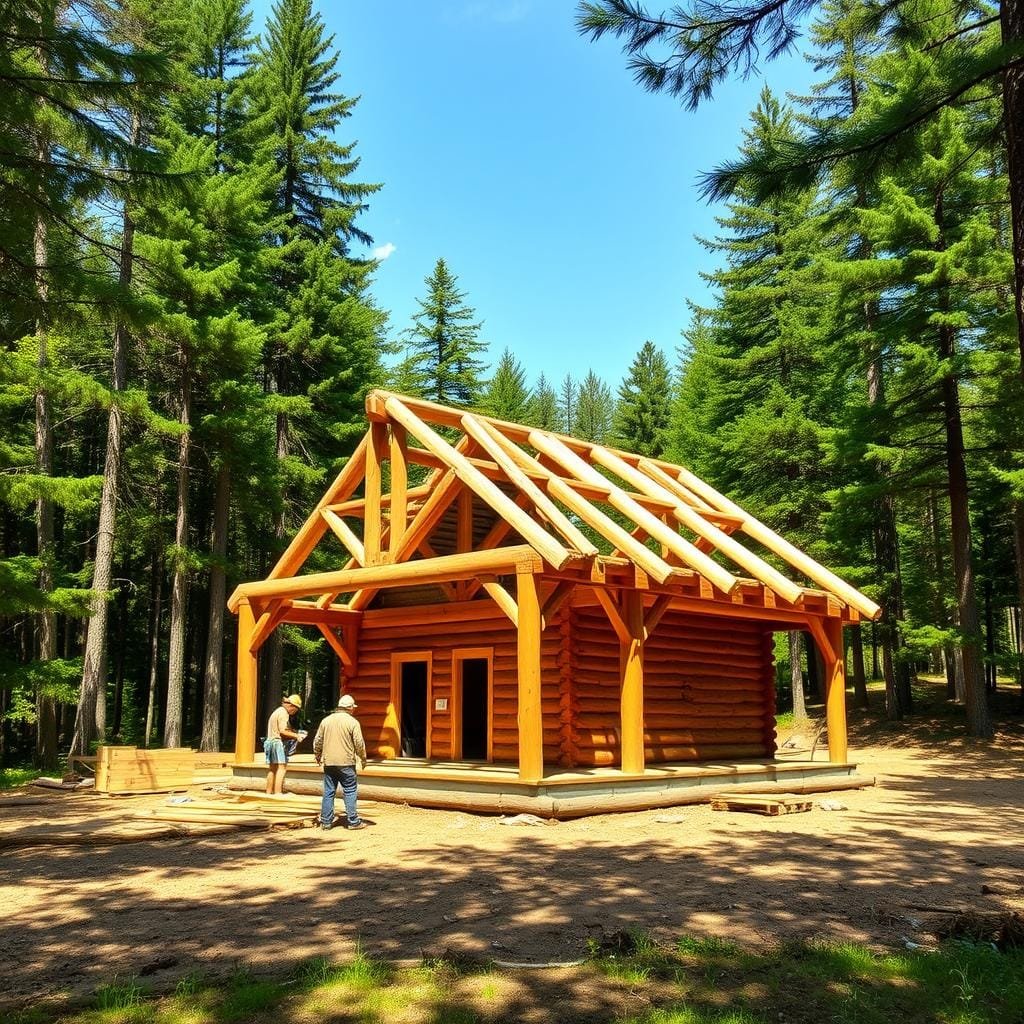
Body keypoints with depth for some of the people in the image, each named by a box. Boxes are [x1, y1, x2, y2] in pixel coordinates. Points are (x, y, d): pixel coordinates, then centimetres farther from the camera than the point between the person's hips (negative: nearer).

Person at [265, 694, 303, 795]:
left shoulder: (278, 711, 21)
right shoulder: (283, 713, -11)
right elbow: (282, 731, -19)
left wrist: (292, 731, 17)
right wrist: (295, 735, -12)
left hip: (270, 741, 10)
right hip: (278, 742, -10)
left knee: (272, 768, 13)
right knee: (282, 767, -13)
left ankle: (269, 792, 16)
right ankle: (277, 792, -20)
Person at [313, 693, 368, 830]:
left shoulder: (326, 720, 7)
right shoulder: (352, 722, -6)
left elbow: (317, 741, 12)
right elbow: (359, 743, -7)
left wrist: (317, 756, 27)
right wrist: (363, 759, 7)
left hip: (328, 763, 4)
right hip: (346, 763, -4)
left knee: (328, 792, 9)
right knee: (350, 791, 3)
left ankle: (326, 821, 12)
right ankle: (353, 821, 4)